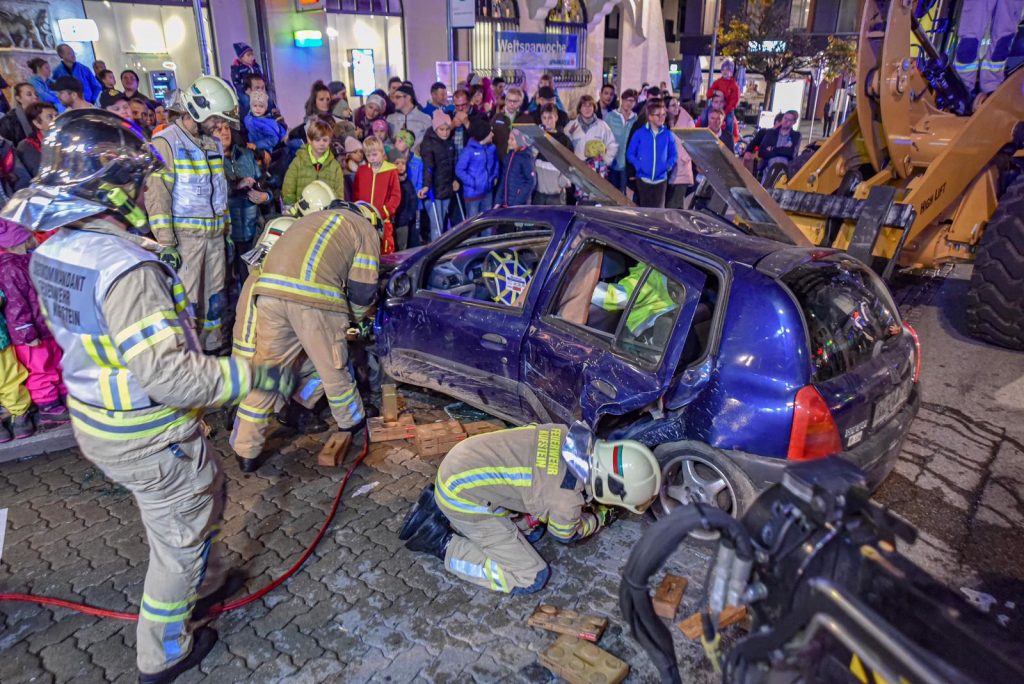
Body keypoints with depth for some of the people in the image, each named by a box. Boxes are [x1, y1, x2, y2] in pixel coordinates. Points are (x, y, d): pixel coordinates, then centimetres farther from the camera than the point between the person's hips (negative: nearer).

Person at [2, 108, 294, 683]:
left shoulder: (54, 249, 0)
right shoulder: (125, 267, -31)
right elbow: (169, 375, -34)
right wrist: (254, 375, -26)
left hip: (95, 421, 9)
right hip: (148, 440, -9)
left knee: (209, 489, 28)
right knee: (179, 538, 13)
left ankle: (205, 585, 49)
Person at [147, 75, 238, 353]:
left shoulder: (213, 144, 15)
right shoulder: (166, 142, -8)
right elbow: (157, 195, -13)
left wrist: (228, 231, 19)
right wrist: (166, 244, -17)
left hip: (215, 234, 7)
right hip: (185, 236, -7)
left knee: (214, 298, 13)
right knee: (187, 302, -3)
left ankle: (214, 347, 24)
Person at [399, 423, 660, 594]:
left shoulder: (575, 436, -2)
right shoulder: (568, 498, -22)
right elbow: (565, 535, 4)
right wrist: (600, 518, 22)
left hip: (459, 463, 8)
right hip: (462, 494, -8)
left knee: (531, 530, 21)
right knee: (531, 578, -3)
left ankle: (439, 511, 18)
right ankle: (442, 543, -1)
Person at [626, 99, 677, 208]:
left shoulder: (668, 135, 3)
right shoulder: (640, 133, -2)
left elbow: (673, 155, 9)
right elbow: (630, 154, 1)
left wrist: (668, 166, -10)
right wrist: (638, 166, -14)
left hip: (661, 180, 1)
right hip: (643, 179, -1)